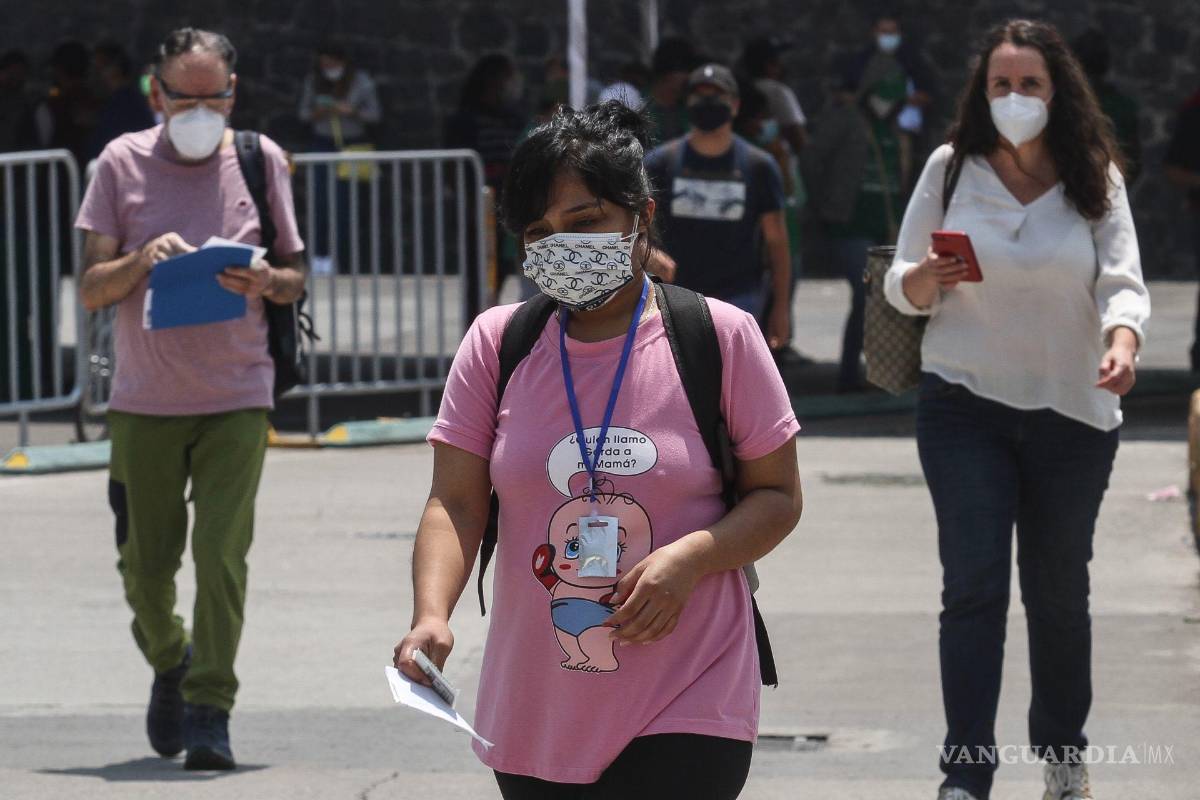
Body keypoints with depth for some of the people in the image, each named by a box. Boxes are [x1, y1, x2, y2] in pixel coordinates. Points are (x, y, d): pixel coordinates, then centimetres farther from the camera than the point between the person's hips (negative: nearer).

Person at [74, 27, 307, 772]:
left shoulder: (261, 160, 2)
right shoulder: (123, 163, 1)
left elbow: (297, 276, 8)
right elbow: (90, 288, 0)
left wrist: (265, 283, -15)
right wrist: (143, 260, -19)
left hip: (236, 396, -1)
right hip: (144, 399, 1)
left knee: (222, 552, -12)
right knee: (145, 561, 6)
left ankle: (210, 710, -5)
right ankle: (170, 662, 36)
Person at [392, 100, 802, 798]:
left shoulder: (721, 338, -2)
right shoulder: (497, 343, 4)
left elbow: (778, 496, 2)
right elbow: (457, 502, 0)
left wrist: (690, 556, -17)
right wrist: (432, 615, -19)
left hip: (686, 715, -3)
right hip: (535, 716, 4)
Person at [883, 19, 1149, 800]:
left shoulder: (1096, 178, -2)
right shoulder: (951, 169, -1)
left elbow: (1122, 281, -10)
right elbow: (901, 287, 5)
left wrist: (1122, 343, -31)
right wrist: (926, 279, -19)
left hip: (1071, 413, 1)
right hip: (965, 405, -1)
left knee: (1058, 589, 12)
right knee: (975, 586, -11)